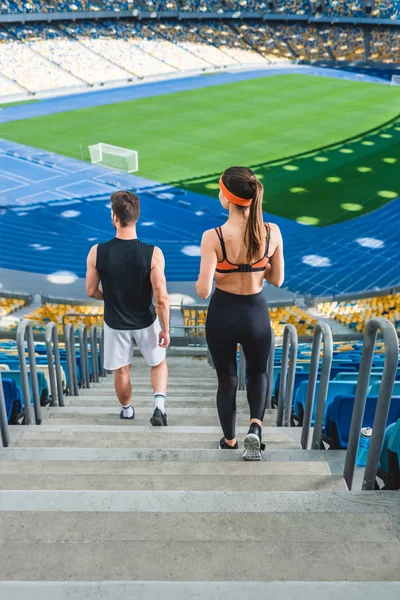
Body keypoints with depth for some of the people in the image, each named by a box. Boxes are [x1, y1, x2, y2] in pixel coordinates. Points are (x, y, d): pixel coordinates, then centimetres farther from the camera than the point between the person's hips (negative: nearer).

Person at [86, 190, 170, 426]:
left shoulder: (97, 252, -18)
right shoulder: (153, 254, -23)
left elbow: (92, 291, -5)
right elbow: (161, 298, -21)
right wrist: (165, 329, -7)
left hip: (115, 323, 1)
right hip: (145, 322, -1)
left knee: (122, 371, 22)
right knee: (159, 363, 24)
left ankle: (127, 410, 43)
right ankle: (160, 405, 6)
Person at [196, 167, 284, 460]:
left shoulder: (213, 237, -20)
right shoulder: (272, 232, -12)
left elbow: (203, 291, -20)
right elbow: (277, 280, -1)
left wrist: (201, 278, 1)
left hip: (222, 315, -1)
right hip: (256, 314, 2)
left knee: (227, 380, 20)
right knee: (259, 372, 27)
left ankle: (230, 441, 36)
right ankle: (255, 427, 6)